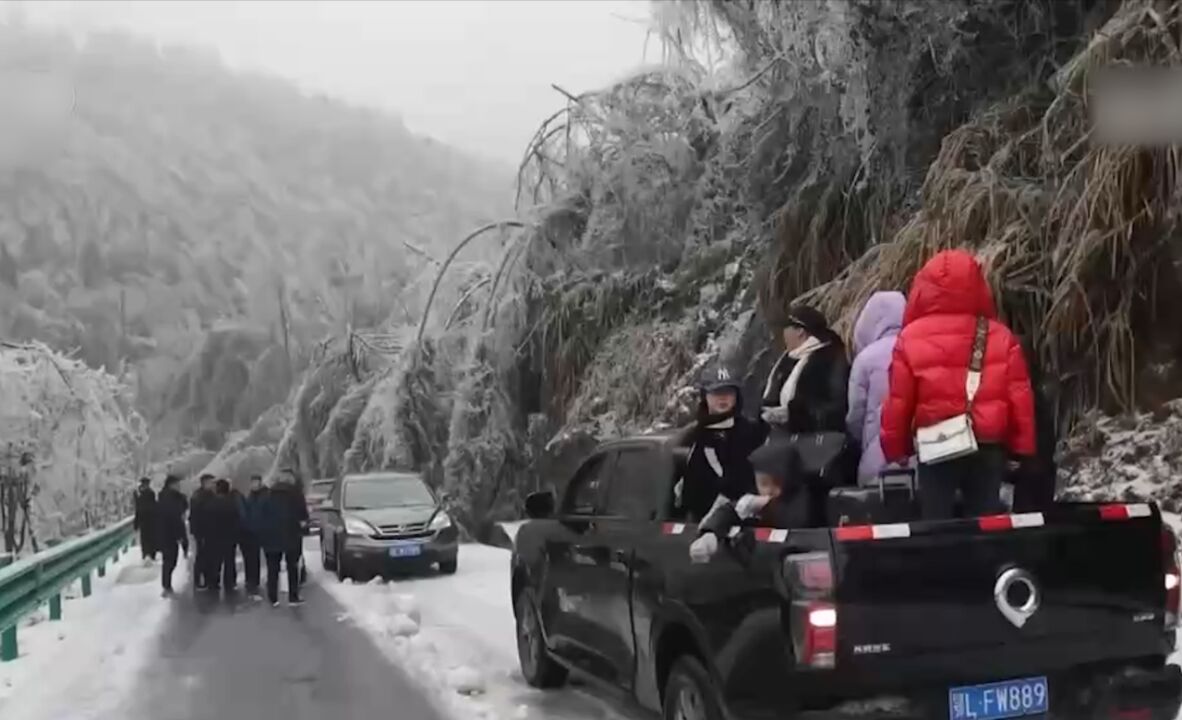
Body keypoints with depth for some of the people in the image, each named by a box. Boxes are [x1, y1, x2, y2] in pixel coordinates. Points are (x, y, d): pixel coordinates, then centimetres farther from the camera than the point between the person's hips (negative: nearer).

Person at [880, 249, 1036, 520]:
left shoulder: (911, 337, -6)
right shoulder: (1000, 336, -3)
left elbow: (898, 401, -3)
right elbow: (1020, 398, -2)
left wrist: (894, 449, 10)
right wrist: (1023, 448, 9)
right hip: (988, 447, 1)